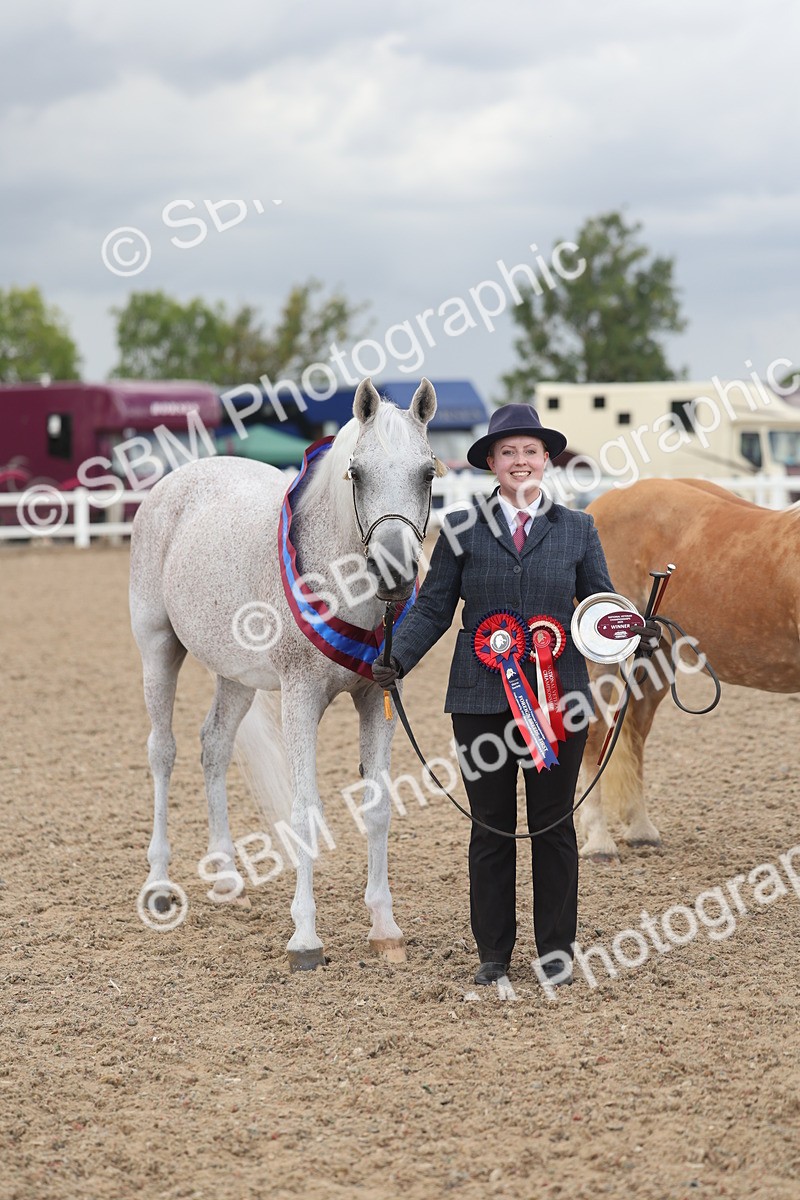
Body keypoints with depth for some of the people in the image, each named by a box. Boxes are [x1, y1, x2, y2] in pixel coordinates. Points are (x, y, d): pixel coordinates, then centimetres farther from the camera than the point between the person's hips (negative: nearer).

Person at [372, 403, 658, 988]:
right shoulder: (462, 528, 5)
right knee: (491, 828, 6)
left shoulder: (577, 529, 7)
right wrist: (398, 660, -10)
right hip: (481, 698, 0)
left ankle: (556, 950, 17)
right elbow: (433, 608, 4)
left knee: (554, 824, 6)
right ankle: (493, 954, 16)